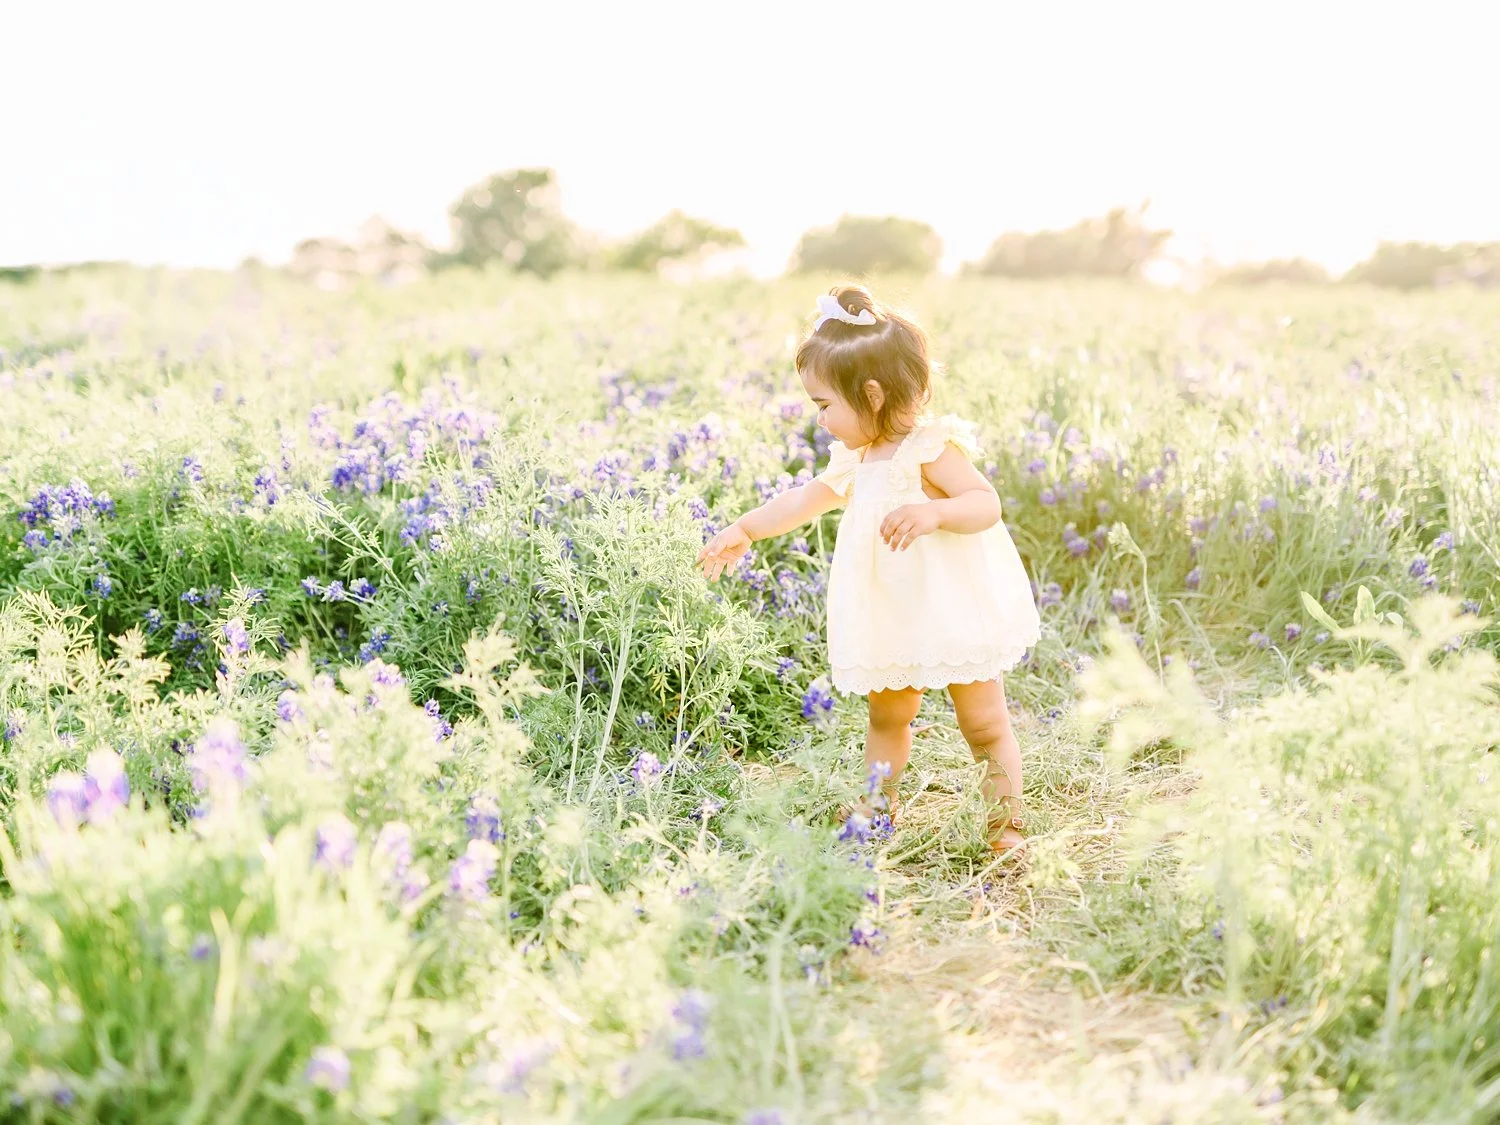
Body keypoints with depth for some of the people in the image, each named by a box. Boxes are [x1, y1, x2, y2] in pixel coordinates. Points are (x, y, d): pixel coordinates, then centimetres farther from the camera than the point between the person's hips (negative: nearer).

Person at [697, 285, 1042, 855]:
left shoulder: (930, 449, -17)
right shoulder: (856, 460, 8)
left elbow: (987, 503, -22)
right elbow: (804, 499, 20)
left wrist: (932, 512, -39)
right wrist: (744, 529, 24)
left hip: (953, 613, -8)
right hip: (894, 622, 8)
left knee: (985, 724, 2)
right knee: (886, 716, 18)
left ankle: (1005, 823, 12)